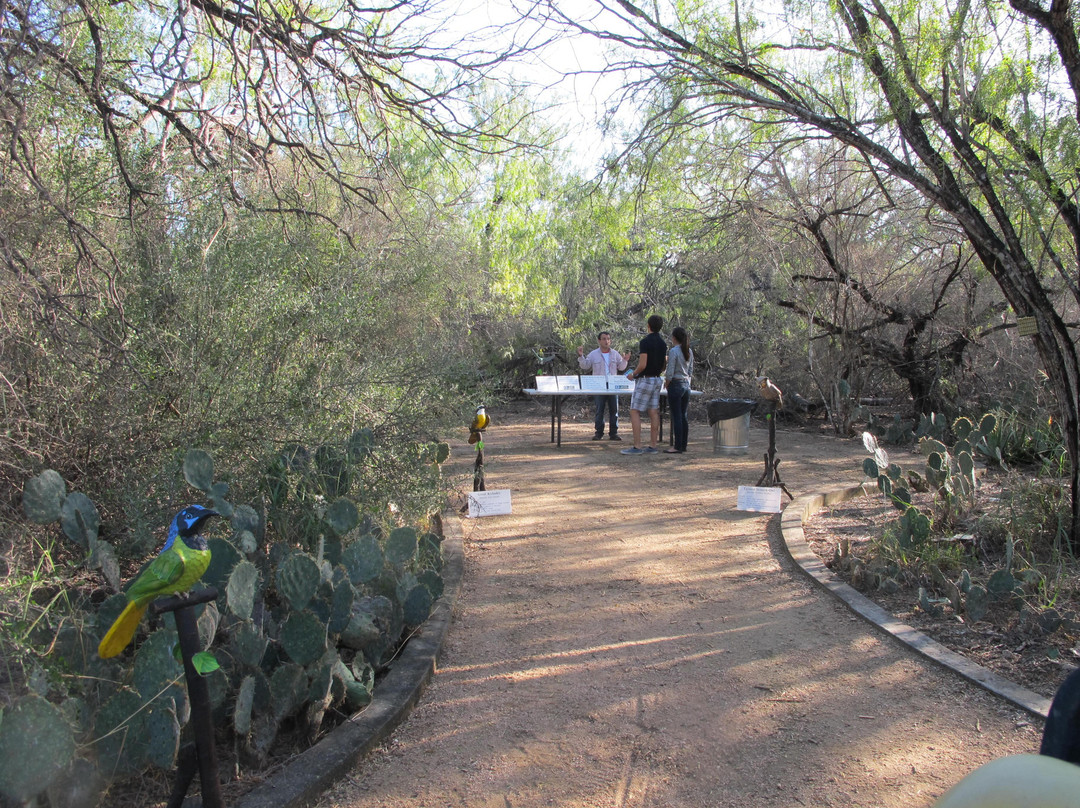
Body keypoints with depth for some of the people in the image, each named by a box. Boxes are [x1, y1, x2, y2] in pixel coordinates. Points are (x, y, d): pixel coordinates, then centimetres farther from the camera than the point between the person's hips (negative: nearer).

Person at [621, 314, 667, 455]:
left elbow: (642, 365, -20)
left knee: (635, 412, -5)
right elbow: (665, 364, 16)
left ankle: (637, 446, -9)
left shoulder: (645, 342, -15)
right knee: (654, 413, 7)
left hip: (644, 380, -8)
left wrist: (633, 374, -4)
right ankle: (652, 446, 7)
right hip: (657, 380, 8)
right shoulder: (662, 343, 10)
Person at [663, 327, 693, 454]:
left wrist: (666, 384, 0)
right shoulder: (689, 351, 9)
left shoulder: (673, 351, -13)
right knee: (683, 416, 11)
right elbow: (690, 371, 14)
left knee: (676, 417, -4)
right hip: (686, 385, 7)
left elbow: (670, 373, -15)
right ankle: (683, 445, 15)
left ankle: (677, 447, -2)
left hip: (676, 385, -7)